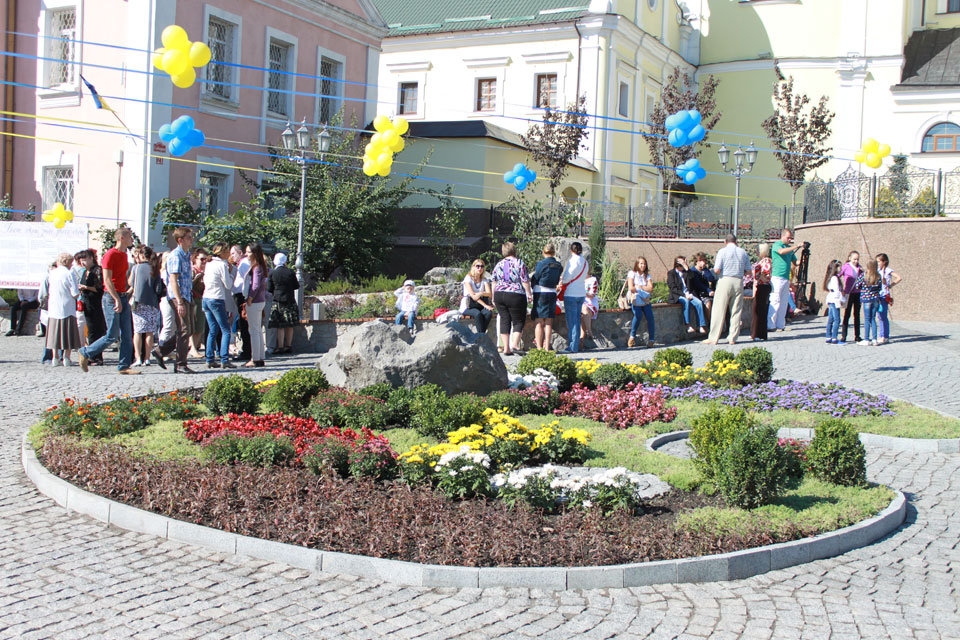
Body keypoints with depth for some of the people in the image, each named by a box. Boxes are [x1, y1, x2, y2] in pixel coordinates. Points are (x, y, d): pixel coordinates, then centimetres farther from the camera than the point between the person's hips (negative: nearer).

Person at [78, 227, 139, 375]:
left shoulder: (124, 255, 15)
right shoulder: (110, 255, -11)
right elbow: (107, 280, -16)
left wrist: (127, 293, 11)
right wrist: (117, 299, -20)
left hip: (123, 297, 8)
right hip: (112, 298, -8)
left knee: (127, 335, 3)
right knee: (112, 335, -5)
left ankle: (124, 367, 6)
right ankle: (85, 353, 12)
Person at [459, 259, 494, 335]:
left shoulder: (485, 280, 10)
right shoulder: (468, 278, -5)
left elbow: (489, 294, -5)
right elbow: (472, 295, -16)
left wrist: (480, 293, -27)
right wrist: (485, 305, -25)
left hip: (480, 307, 4)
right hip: (468, 307, -4)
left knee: (489, 313, -29)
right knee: (478, 314, -36)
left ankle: (480, 335, -27)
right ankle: (481, 335, -32)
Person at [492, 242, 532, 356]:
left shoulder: (498, 265, 10)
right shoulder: (519, 263, -4)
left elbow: (494, 283, 13)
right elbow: (525, 281, -8)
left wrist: (493, 298, 20)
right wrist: (529, 294, 2)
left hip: (499, 295, 4)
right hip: (515, 295, -4)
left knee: (504, 320, 8)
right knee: (518, 321, 6)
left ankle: (506, 348, 5)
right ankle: (515, 344, -10)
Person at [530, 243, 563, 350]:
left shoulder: (541, 264, -11)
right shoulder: (559, 266, 3)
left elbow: (534, 280, -5)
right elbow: (557, 282, 11)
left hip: (540, 293, -4)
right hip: (552, 293, 4)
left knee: (538, 322, 0)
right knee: (548, 323, 9)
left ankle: (539, 348, -3)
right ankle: (547, 347, 9)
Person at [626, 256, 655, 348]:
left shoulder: (647, 275, 12)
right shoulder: (632, 273, 2)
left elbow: (650, 288, -1)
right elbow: (631, 288, -11)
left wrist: (640, 286, -12)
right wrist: (645, 288, -5)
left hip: (645, 300, 3)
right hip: (635, 299, -3)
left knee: (650, 316, -19)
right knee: (638, 314, -29)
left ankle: (651, 340, -16)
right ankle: (632, 336, -12)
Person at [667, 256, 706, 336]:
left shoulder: (686, 272, 19)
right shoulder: (671, 273, 4)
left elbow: (691, 286, 9)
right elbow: (673, 288, -6)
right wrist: (684, 294, -17)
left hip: (688, 294, 5)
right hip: (676, 296, -5)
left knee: (699, 302, -23)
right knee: (686, 301, -35)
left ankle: (702, 326, -27)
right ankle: (689, 326, -39)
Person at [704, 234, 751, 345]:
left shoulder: (722, 251, -3)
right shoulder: (743, 253, 9)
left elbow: (716, 270, -9)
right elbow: (748, 271, 9)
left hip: (725, 281, -3)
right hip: (738, 282, 3)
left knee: (719, 311, -1)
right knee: (736, 311, 7)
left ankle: (713, 338, -1)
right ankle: (733, 338, 8)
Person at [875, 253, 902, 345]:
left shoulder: (888, 270, -7)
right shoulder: (878, 270, 13)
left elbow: (899, 278, -15)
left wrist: (891, 285, -10)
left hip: (884, 295, -7)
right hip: (877, 295, 7)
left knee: (884, 317, -4)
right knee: (880, 317, 10)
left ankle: (885, 337, 0)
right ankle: (881, 336, 16)